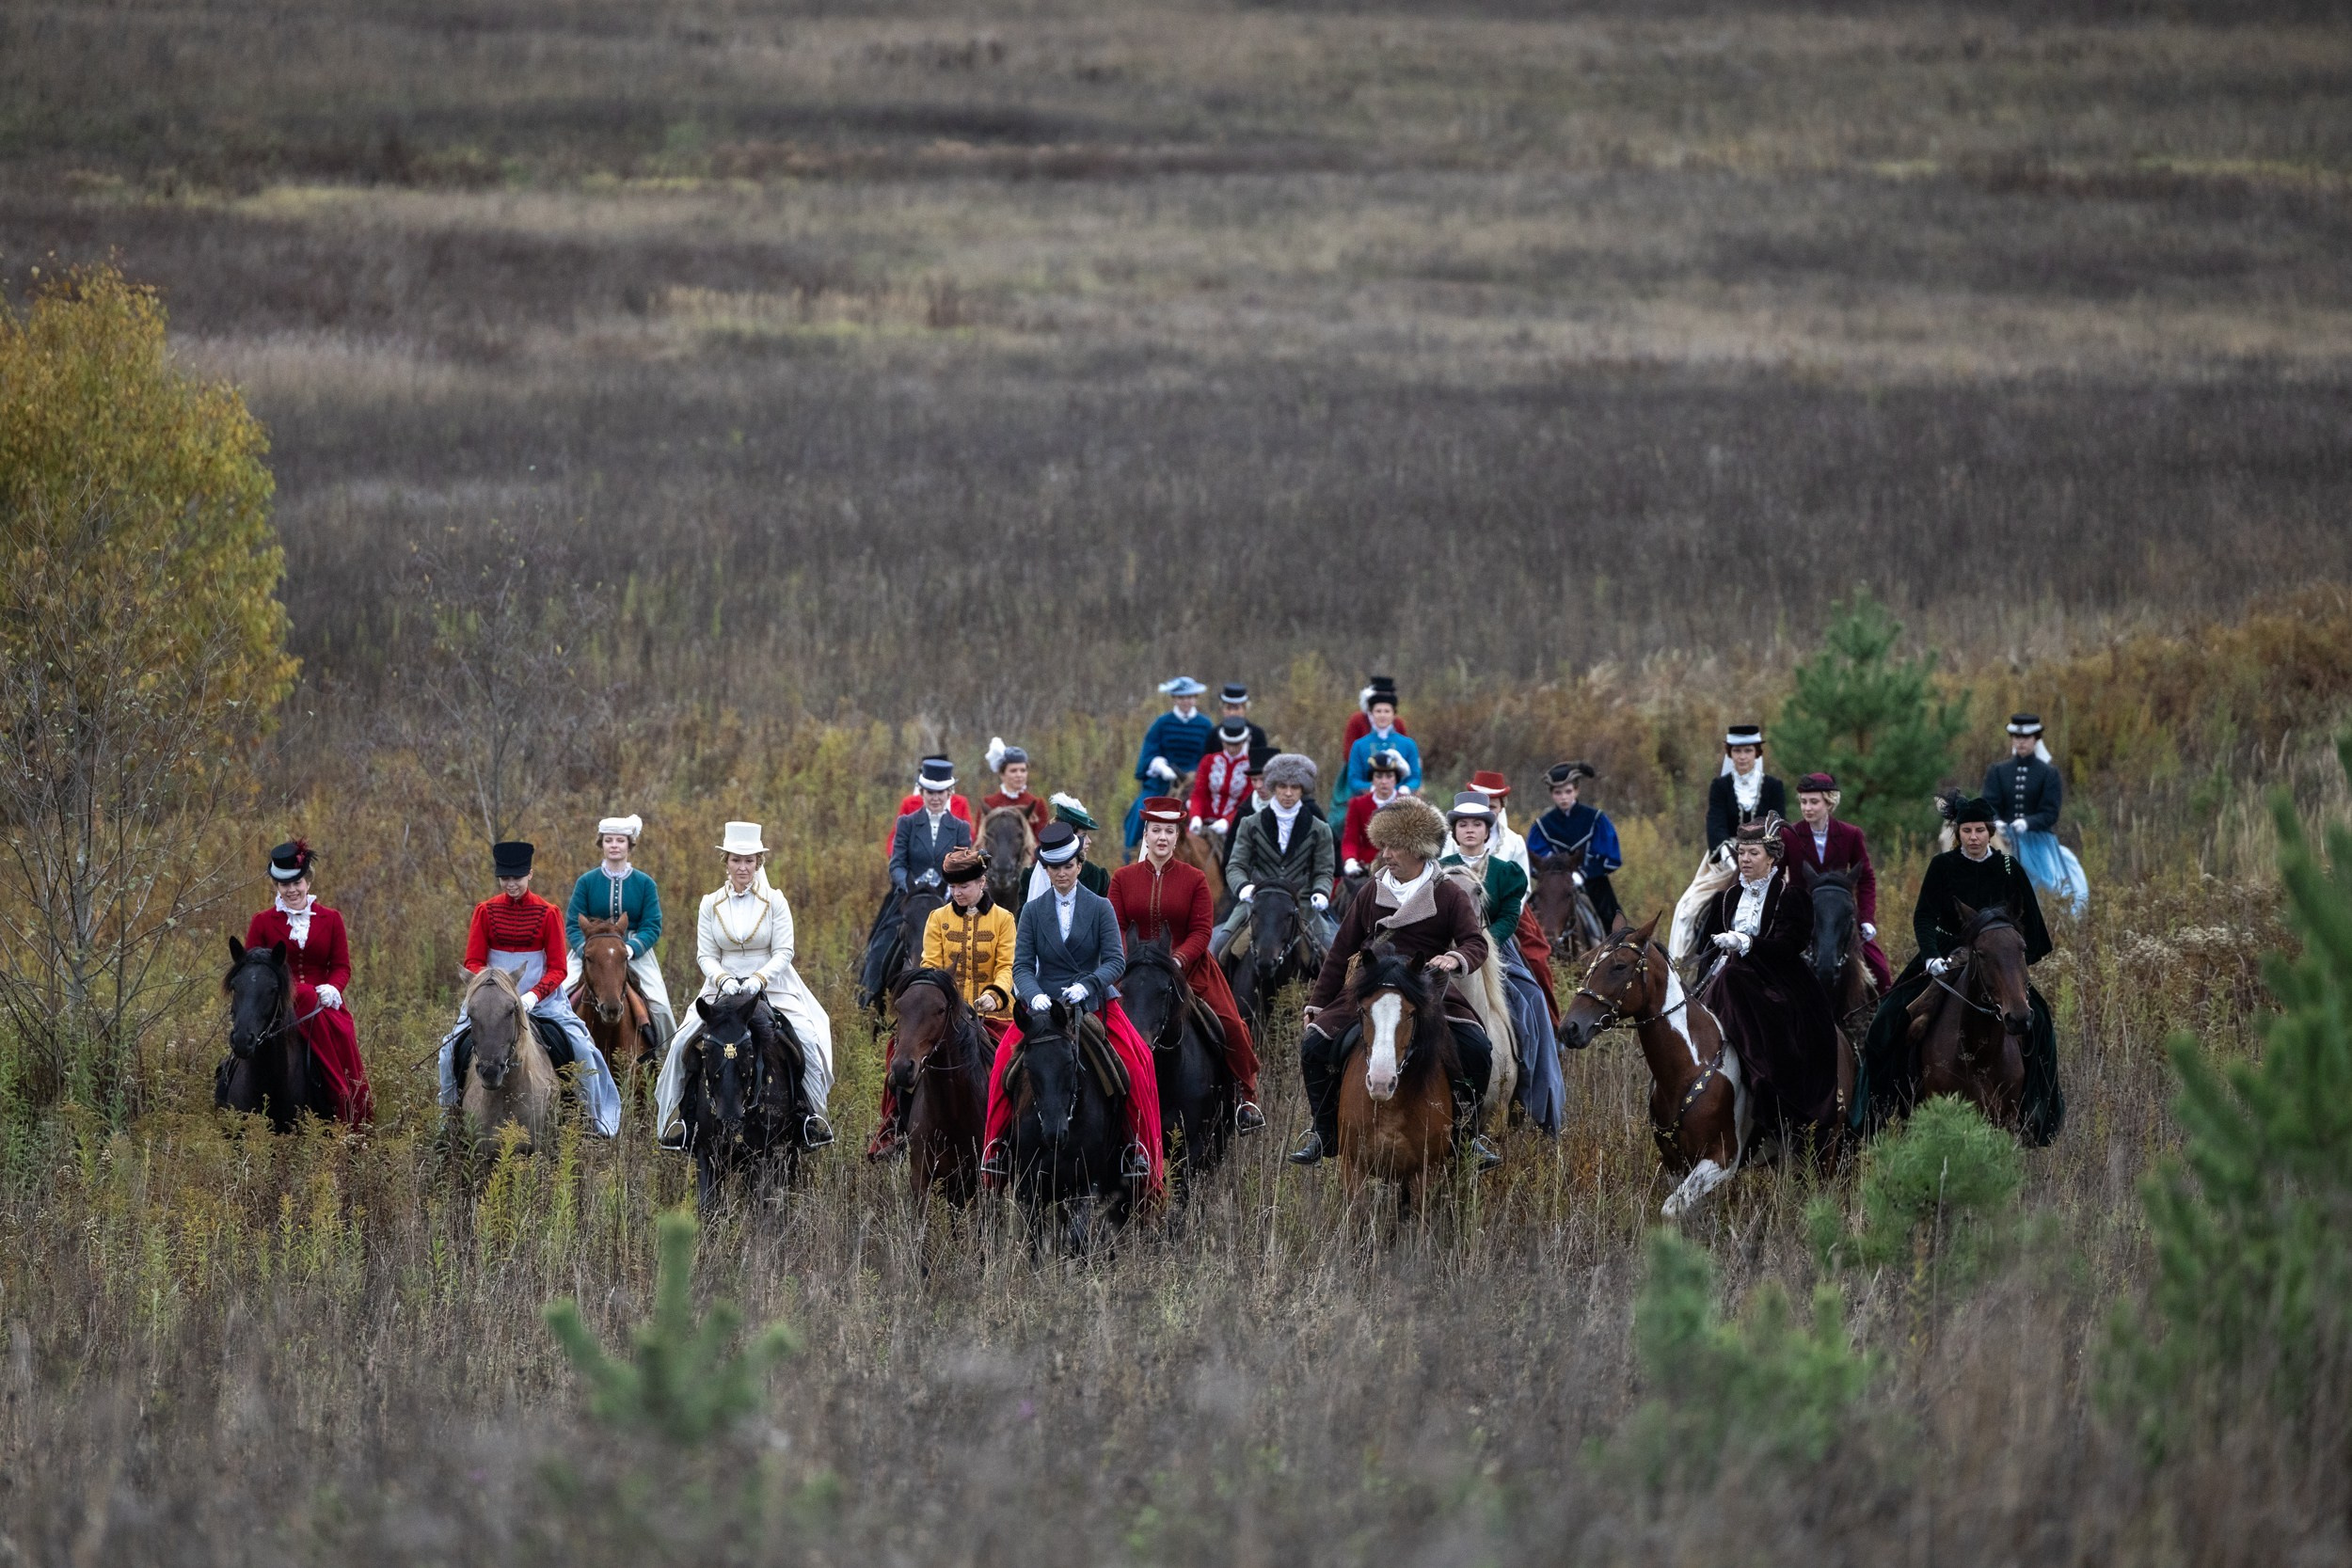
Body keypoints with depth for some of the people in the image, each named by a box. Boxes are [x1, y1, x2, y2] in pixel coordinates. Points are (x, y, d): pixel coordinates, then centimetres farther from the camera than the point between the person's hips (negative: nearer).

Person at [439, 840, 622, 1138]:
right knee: (451, 1047, -10)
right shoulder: (485, 911, 0)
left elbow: (557, 969, -5)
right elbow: (473, 963, 0)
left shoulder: (548, 913, -4)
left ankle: (600, 1119, 1)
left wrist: (534, 995, -22)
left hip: (541, 998, -1)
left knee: (583, 1048, -14)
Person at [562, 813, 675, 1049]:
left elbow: (652, 927, -1)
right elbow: (573, 925, 0)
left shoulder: (645, 884, 5)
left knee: (659, 1004, -17)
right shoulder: (586, 882, 4)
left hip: (635, 952, 0)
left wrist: (630, 949, -20)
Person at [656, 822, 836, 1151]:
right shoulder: (711, 905, 4)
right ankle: (674, 1115, -5)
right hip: (722, 986, 1)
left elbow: (783, 953, -5)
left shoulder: (775, 902, 0)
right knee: (682, 1043, -16)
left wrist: (760, 978, -22)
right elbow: (705, 955, 1)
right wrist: (722, 979, -19)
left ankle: (814, 1114, -9)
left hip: (771, 985, -1)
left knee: (807, 1040, -21)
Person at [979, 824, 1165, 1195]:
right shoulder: (1033, 911, 7)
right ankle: (997, 1148, -13)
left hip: (1094, 1005, -1)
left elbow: (1116, 960, -5)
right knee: (1005, 1057, -23)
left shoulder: (1100, 908, 4)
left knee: (1137, 1062, -23)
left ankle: (1139, 1149, -13)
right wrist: (1034, 996, -21)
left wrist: (1087, 985, -24)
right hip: (1043, 1005, 1)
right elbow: (1022, 965, 1)